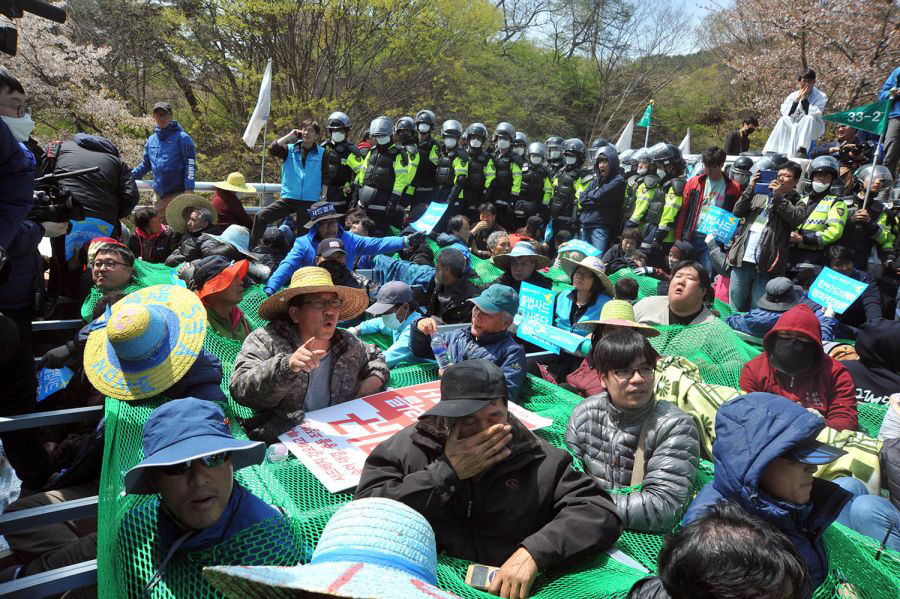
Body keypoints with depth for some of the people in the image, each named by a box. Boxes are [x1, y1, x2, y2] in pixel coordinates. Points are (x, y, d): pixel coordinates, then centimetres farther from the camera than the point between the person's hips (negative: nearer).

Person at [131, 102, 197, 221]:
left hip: (179, 193, -6)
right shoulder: (151, 140, 14)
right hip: (160, 194, 6)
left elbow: (190, 164, -9)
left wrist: (189, 189, -17)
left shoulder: (181, 137, -3)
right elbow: (146, 164, 26)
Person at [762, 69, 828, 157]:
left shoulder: (821, 97, -9)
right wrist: (797, 99, -19)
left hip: (813, 130, -3)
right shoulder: (793, 95, 1)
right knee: (783, 120, -23)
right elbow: (786, 113, -12)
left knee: (809, 118, -33)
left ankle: (802, 150, -48)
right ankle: (772, 151, -32)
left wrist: (804, 99, -20)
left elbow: (815, 114, -24)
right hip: (795, 129, 3)